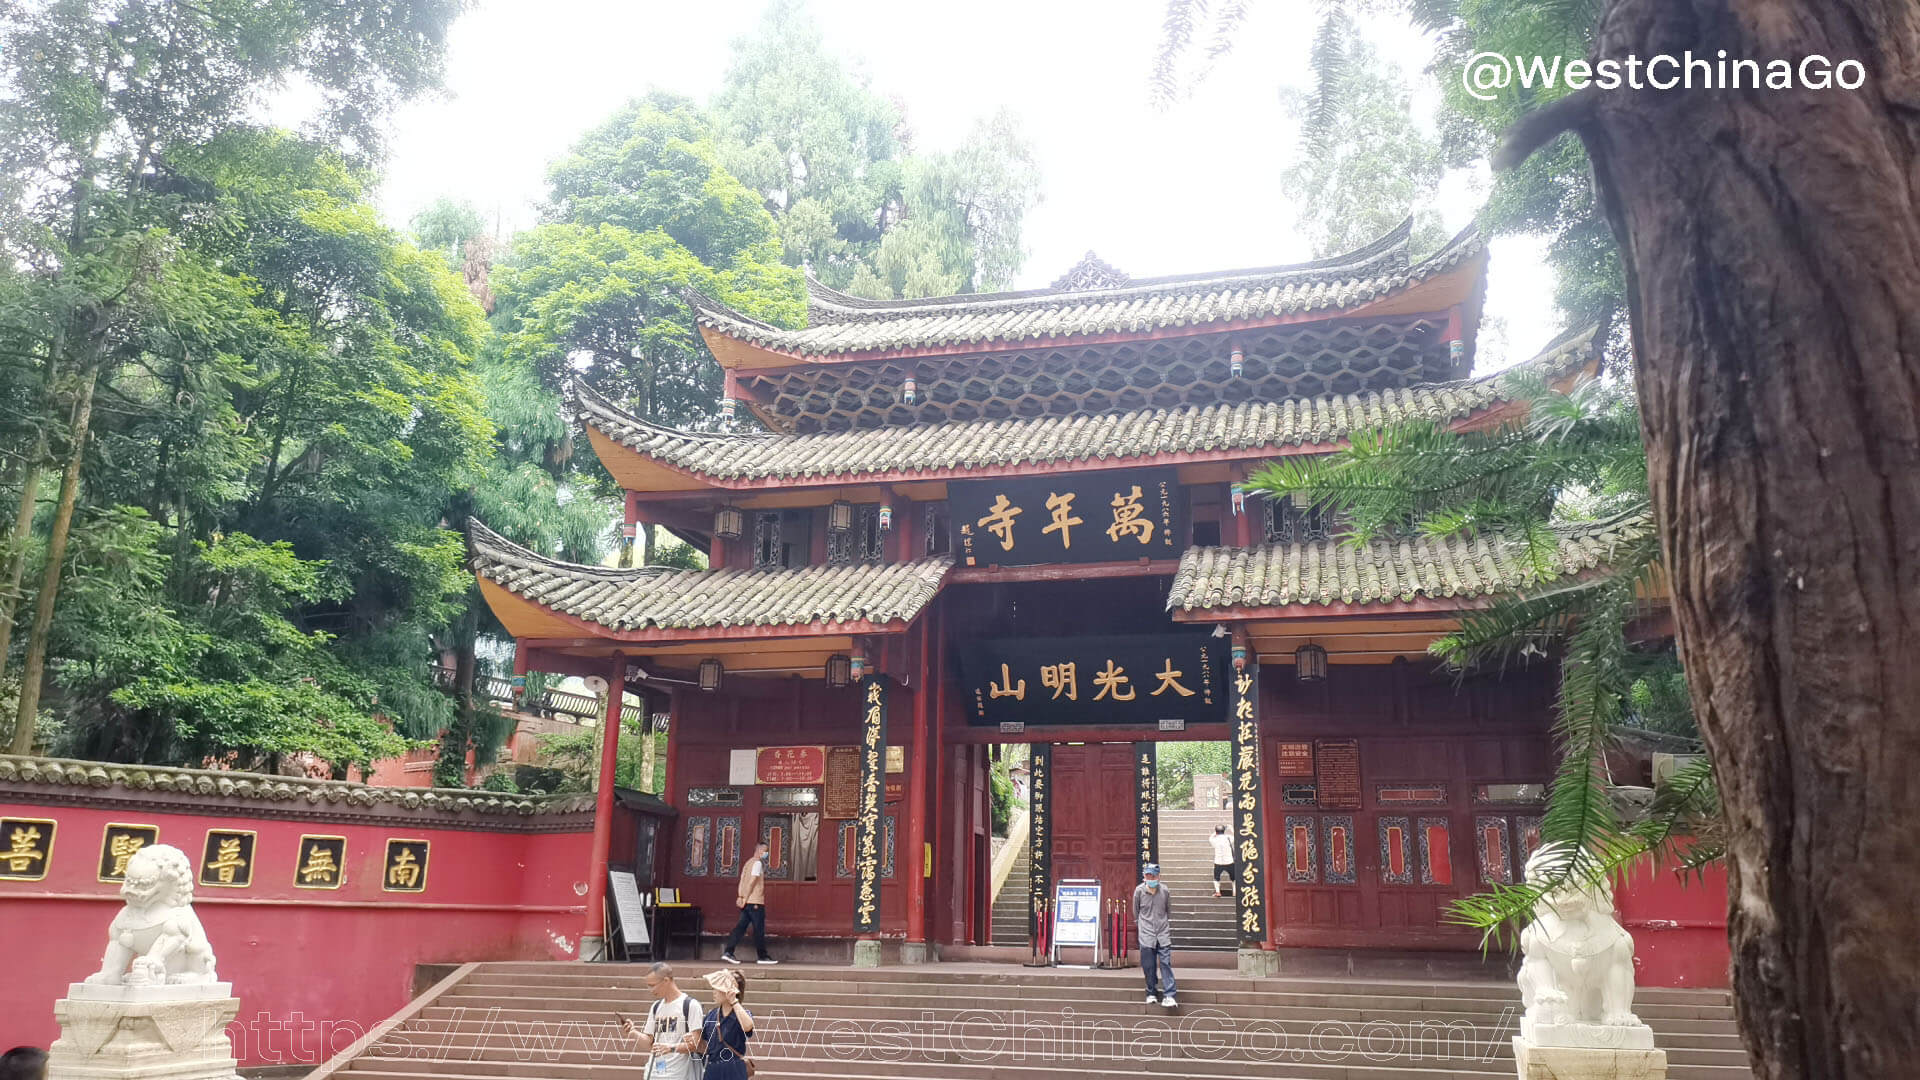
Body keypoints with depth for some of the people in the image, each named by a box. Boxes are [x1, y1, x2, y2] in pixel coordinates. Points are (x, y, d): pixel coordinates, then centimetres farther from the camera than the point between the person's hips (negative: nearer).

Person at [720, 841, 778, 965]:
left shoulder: (748, 862, 20)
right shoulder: (758, 862, -9)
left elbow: (742, 881, 13)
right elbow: (752, 882, -16)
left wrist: (740, 897, 5)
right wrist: (745, 899, -16)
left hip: (746, 902, 9)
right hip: (755, 901, -9)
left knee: (741, 927, 5)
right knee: (759, 929, -1)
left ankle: (728, 951, -4)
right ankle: (763, 956, 5)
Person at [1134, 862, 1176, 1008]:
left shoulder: (1164, 891, -2)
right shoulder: (1139, 890, -4)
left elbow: (1169, 910, 11)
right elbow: (1136, 911, 10)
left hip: (1163, 932, 0)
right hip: (1146, 934, 0)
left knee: (1166, 963, -5)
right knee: (1149, 966, 4)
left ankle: (1168, 996, -4)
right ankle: (1151, 993, 21)